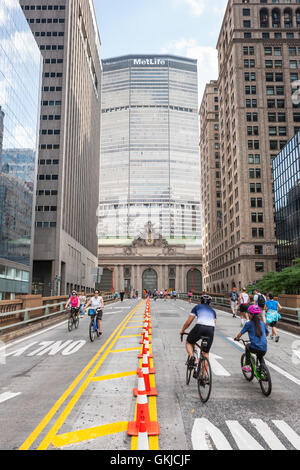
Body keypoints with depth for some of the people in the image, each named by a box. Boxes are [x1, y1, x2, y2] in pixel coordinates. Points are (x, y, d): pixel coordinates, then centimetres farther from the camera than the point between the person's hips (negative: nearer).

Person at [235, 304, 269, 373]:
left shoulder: (249, 324, -1)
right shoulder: (263, 323, 11)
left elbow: (241, 333, 5)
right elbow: (267, 334, 27)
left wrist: (236, 338, 25)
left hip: (255, 348, -4)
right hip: (264, 349, 4)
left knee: (247, 347, 30)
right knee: (260, 357, 36)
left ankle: (247, 366, 24)